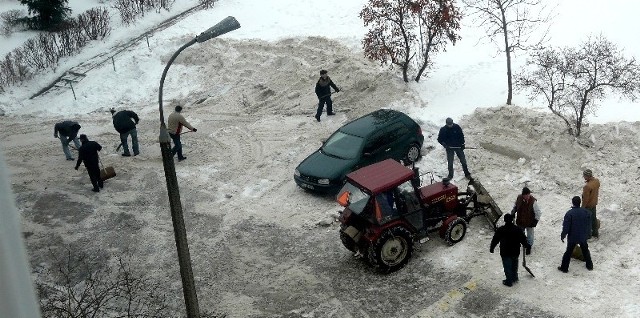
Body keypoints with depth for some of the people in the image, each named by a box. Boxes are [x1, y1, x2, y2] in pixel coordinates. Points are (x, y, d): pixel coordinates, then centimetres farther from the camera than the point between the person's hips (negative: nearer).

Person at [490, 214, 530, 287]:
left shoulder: (500, 230, -17)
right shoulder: (517, 229, -11)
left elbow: (495, 240, -8)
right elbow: (523, 239, 1)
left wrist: (491, 248, 7)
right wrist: (526, 245, 21)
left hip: (505, 253, -3)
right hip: (515, 252, 3)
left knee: (507, 267, 11)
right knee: (514, 265, 24)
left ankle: (509, 281, 20)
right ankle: (515, 278, 40)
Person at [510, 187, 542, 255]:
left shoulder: (533, 201, -28)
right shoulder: (519, 198, -16)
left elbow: (538, 213, -17)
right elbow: (515, 207, 6)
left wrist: (535, 221, -19)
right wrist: (512, 213, 5)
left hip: (529, 222, -3)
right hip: (520, 221, 4)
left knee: (529, 235, 16)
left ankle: (529, 247, 38)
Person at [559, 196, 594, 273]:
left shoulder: (569, 213, -21)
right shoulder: (586, 212, -7)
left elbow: (566, 227, -18)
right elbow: (589, 225, 4)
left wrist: (562, 236, -4)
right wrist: (587, 234, 19)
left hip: (572, 237, -3)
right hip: (583, 237, 4)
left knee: (568, 252, 8)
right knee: (585, 251, 23)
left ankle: (564, 268, 15)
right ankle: (589, 266, 35)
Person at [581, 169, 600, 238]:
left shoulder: (587, 186, -35)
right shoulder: (597, 180, -9)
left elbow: (585, 198, -26)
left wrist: (583, 207, -15)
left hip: (588, 205, -8)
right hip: (594, 202, 8)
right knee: (593, 217, 23)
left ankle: (588, 234, 27)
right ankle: (595, 232, 38)